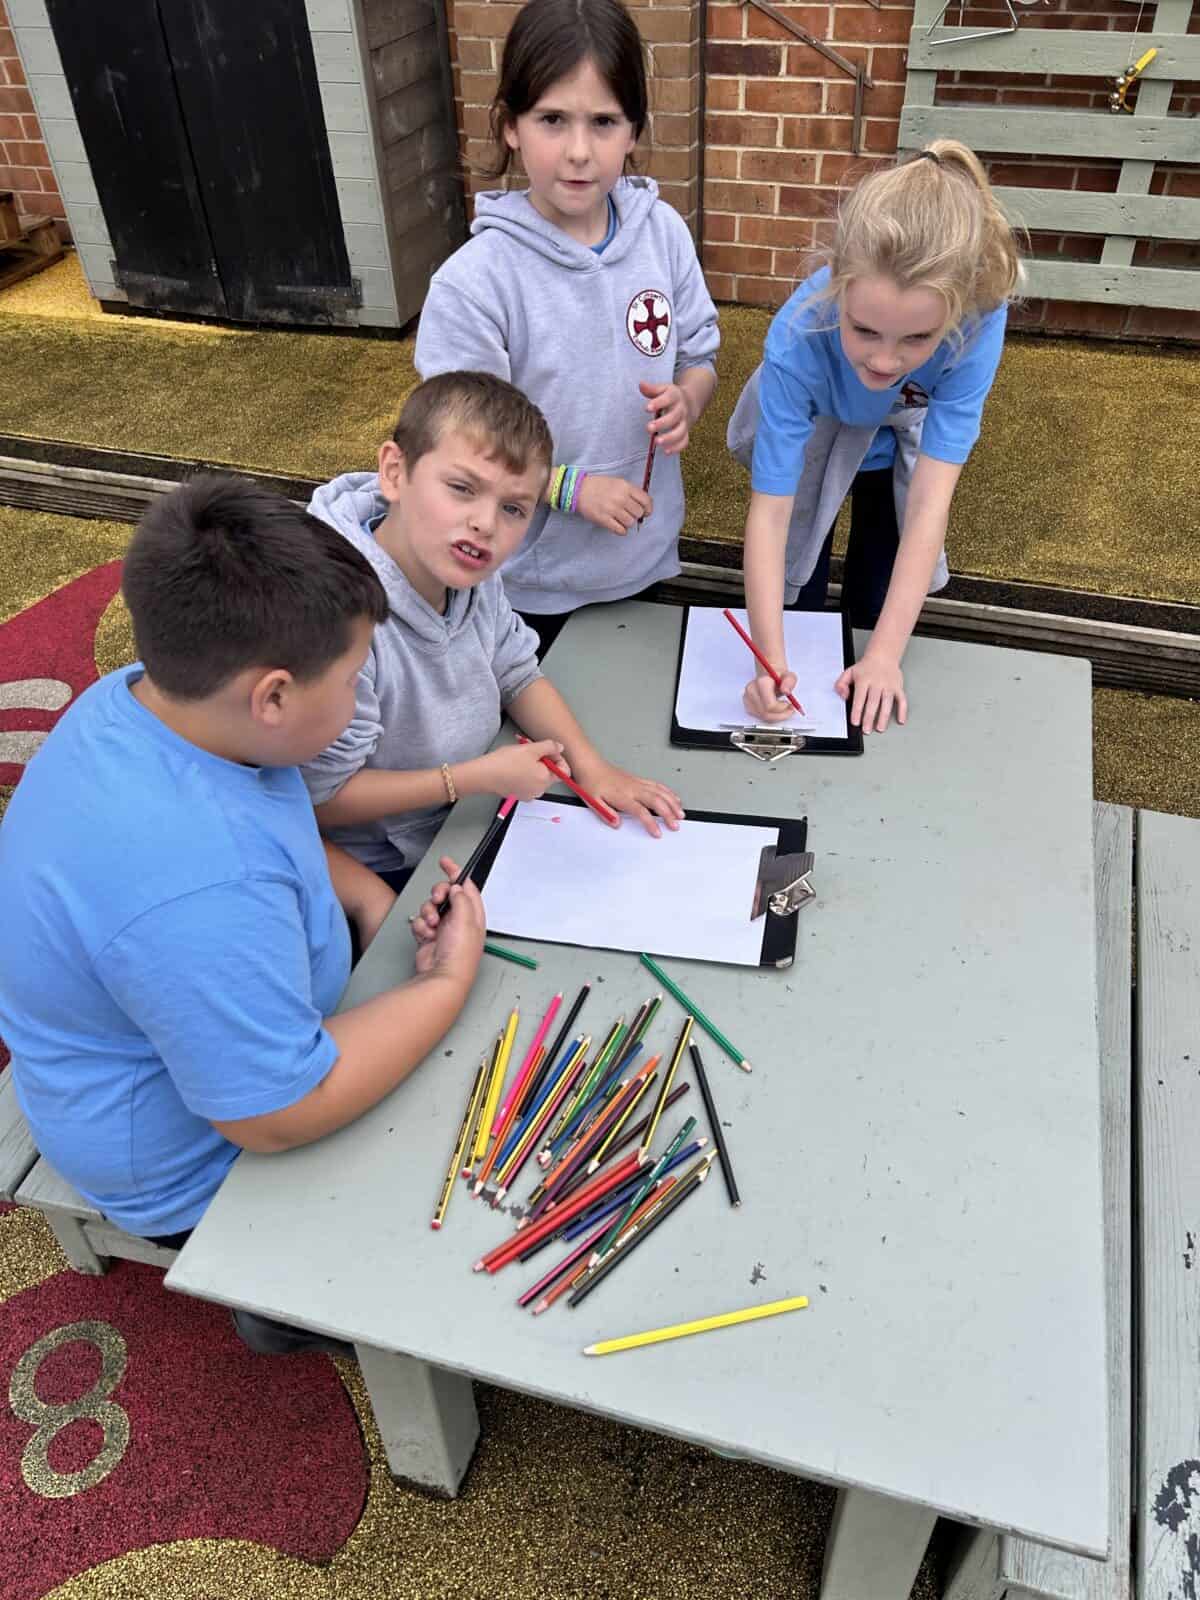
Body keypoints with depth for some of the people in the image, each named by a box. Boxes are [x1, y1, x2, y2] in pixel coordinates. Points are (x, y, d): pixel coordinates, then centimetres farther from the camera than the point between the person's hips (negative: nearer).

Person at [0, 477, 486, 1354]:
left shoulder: (138, 698, -13)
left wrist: (369, 894, -6)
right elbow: (280, 1115, -32)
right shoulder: (195, 884, -42)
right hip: (197, 1166, -8)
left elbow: (268, 827, 7)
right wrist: (449, 983, -23)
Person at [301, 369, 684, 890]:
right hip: (383, 874, -6)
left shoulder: (471, 573, -9)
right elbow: (321, 798, -25)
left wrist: (590, 765, -7)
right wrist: (478, 778, -24)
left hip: (462, 824, 7)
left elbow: (518, 676, 8)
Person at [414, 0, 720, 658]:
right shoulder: (472, 283, -21)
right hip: (535, 584, -4)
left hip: (645, 553, 4)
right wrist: (569, 486, -25)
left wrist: (684, 404, -18)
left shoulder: (664, 233, -8)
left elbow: (700, 357, 4)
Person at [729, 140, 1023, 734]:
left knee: (875, 610, 10)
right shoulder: (798, 338, -43)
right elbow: (769, 511, -40)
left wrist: (886, 655, -43)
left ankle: (867, 677, 40)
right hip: (811, 436, -1)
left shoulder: (979, 318, -39)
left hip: (903, 447, 1)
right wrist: (771, 662, -51)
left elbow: (930, 501, -39)